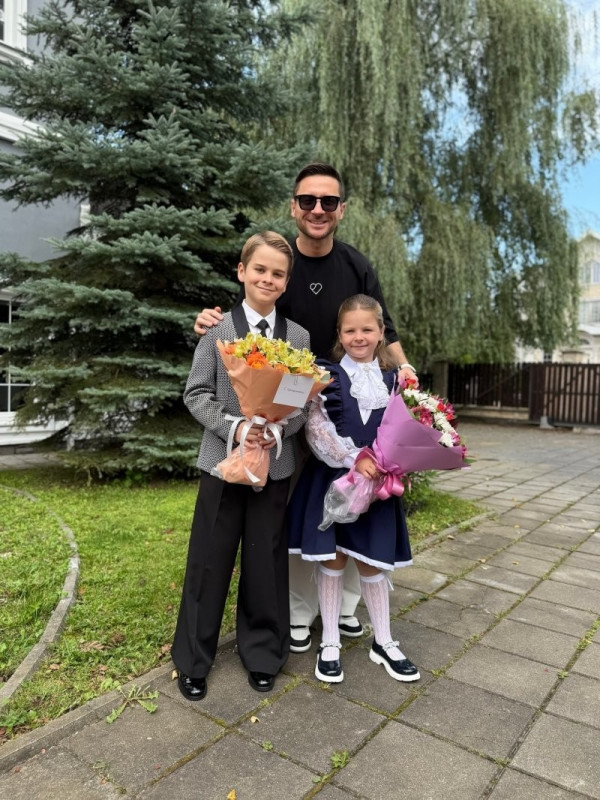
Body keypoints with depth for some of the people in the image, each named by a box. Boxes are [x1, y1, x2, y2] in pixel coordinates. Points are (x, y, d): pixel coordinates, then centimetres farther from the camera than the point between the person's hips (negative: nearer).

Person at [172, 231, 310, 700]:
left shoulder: (299, 336, 4)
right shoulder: (217, 329, -2)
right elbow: (196, 393, -4)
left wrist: (279, 428, -17)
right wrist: (234, 427, -19)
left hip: (276, 464, 2)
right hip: (223, 461, -1)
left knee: (266, 561, 11)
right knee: (209, 561, 8)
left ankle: (263, 653, 32)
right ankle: (193, 660, 27)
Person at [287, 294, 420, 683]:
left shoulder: (393, 379, 5)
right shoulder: (326, 376, -5)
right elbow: (317, 429, -13)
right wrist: (356, 458, -21)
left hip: (376, 483, 2)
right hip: (333, 479, -2)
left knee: (372, 562, 12)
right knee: (332, 560, 6)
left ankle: (384, 643, 30)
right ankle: (330, 644, 23)